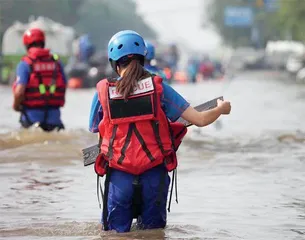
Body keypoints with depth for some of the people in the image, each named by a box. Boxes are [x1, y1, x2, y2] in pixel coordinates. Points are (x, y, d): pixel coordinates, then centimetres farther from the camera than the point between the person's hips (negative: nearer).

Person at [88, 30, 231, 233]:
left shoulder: (103, 91, -6)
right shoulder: (158, 87, -6)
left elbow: (94, 129, 8)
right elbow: (200, 120, -4)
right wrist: (221, 109, 17)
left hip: (119, 174, 0)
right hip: (154, 174, 1)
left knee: (115, 231, 16)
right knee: (153, 229, 20)